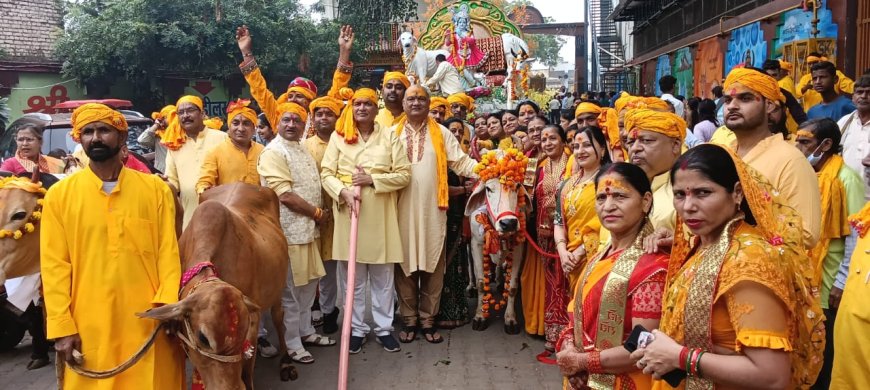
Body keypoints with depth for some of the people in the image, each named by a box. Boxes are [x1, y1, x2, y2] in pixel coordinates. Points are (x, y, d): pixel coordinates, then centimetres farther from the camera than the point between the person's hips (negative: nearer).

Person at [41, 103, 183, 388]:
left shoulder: (155, 189, 4)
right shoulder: (60, 194, 4)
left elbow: (169, 252, 1)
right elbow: (54, 263, 1)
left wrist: (169, 308, -11)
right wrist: (61, 326, -5)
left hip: (149, 322, 0)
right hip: (88, 327, 0)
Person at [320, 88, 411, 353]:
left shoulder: (389, 137, 6)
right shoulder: (338, 137, 6)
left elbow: (404, 174, 0)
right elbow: (326, 173, 1)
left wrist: (372, 179, -12)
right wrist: (343, 191, -17)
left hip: (380, 214, 0)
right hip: (348, 212, 0)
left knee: (383, 277, 7)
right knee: (353, 277, 7)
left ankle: (384, 327, 20)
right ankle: (357, 329, 19)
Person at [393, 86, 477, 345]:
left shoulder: (441, 133, 6)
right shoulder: (393, 134, 7)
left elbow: (462, 163, 1)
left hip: (432, 209, 0)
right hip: (402, 210, 0)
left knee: (432, 266, 5)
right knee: (405, 265, 6)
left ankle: (428, 320, 17)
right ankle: (409, 321, 17)